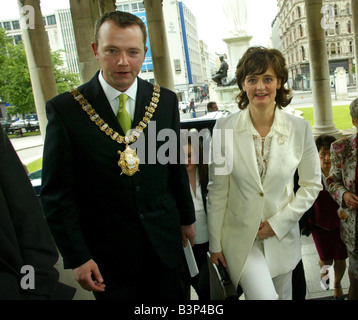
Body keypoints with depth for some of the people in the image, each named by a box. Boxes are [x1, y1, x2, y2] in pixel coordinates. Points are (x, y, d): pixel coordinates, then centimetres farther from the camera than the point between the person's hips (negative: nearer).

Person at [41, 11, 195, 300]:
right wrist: (76, 257, -9)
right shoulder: (65, 109, -11)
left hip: (165, 241, 3)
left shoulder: (165, 100, -1)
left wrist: (186, 218, 14)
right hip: (106, 252, -2)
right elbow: (57, 194, -8)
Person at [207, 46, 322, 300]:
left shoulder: (300, 128, -7)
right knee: (263, 295, -16)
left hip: (283, 235, 2)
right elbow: (217, 189, -5)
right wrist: (215, 242, -1)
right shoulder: (225, 127, -11)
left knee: (283, 295, 20)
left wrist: (279, 222, -7)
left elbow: (312, 184, 2)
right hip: (240, 234, -2)